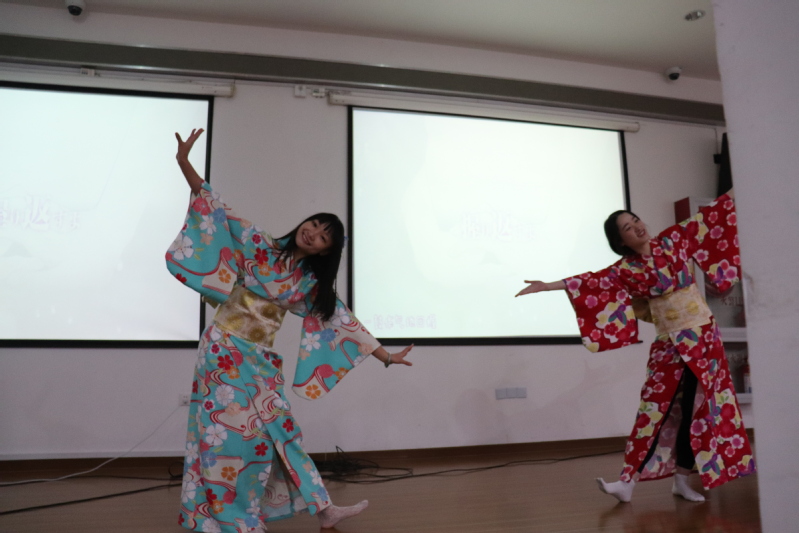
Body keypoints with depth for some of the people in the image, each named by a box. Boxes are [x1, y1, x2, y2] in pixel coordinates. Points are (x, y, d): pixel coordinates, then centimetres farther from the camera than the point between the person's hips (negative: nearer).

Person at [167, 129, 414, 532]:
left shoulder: (312, 284, 3)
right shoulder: (259, 247, -4)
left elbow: (344, 322, 3)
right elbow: (221, 211, -10)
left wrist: (386, 356, 0)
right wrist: (184, 163, -19)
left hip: (259, 361, 4)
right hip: (225, 349, -4)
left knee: (277, 432, 9)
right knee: (229, 433, -4)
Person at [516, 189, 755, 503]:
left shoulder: (672, 241, 1)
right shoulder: (626, 270, -6)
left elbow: (705, 219, 9)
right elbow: (592, 281, -16)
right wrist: (549, 285, -26)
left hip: (704, 334, 2)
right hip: (670, 343, -1)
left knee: (695, 406, 2)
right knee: (657, 406, -5)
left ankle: (681, 480, 12)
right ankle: (629, 480, -3)